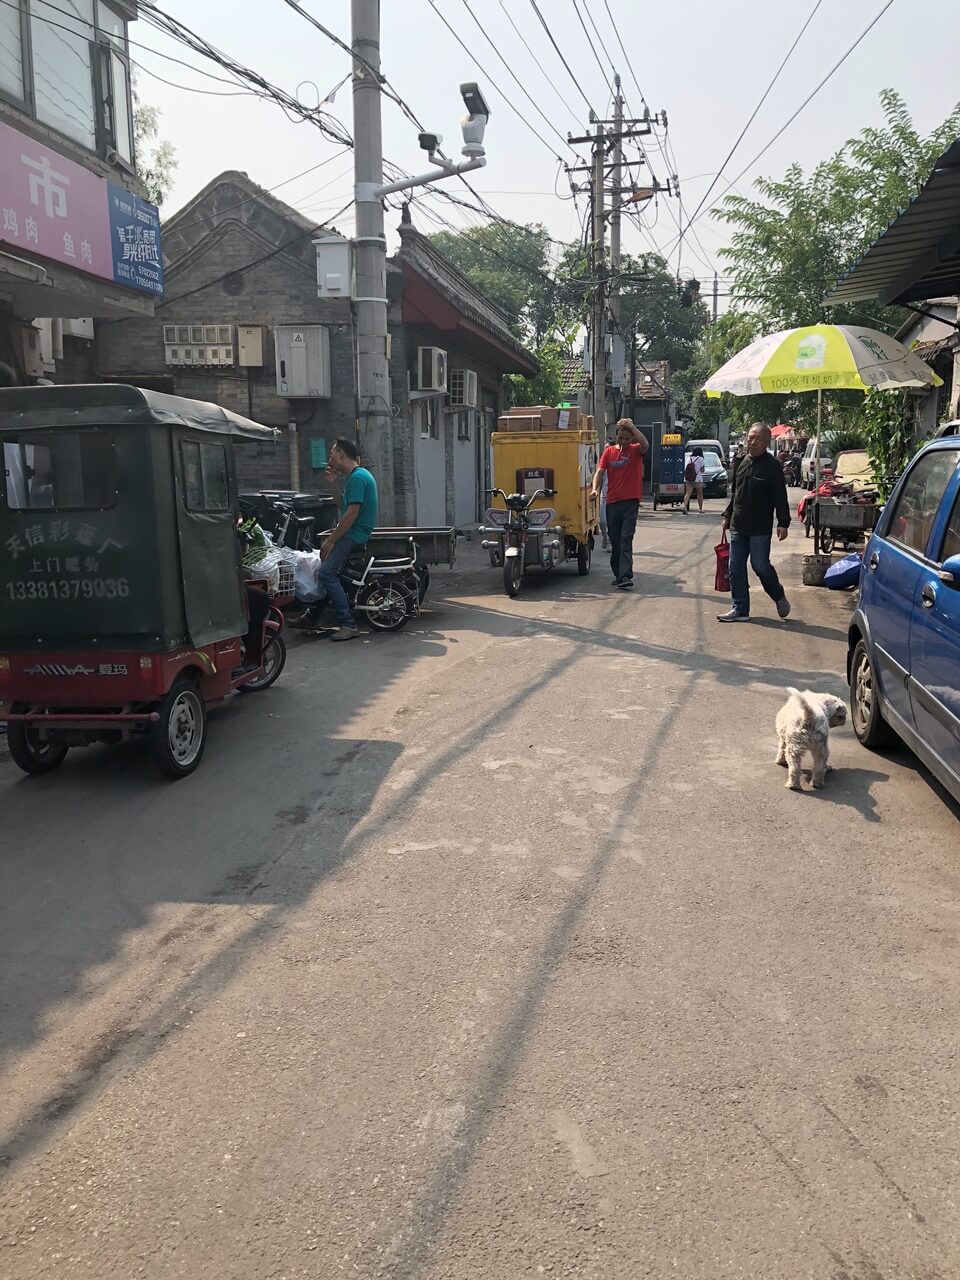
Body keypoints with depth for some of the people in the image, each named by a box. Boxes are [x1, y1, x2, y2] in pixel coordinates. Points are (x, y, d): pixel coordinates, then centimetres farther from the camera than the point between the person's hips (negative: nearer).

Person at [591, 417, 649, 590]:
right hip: (612, 502, 3)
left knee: (626, 539, -11)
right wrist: (595, 488, -17)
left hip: (631, 502, -3)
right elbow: (600, 471, 0)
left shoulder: (636, 450, 2)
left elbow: (645, 445, -21)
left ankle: (625, 577, -17)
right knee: (614, 541, 9)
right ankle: (618, 574, 20)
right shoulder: (609, 451, 9)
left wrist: (631, 426, -23)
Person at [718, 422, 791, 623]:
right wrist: (728, 516, 21)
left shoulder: (772, 466, -7)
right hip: (738, 527, 6)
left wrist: (783, 523, -16)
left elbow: (780, 498, -11)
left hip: (760, 529, -6)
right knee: (736, 569, 5)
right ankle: (740, 609, 12)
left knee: (761, 566, -4)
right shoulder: (741, 463, 11)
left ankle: (779, 597, 22)